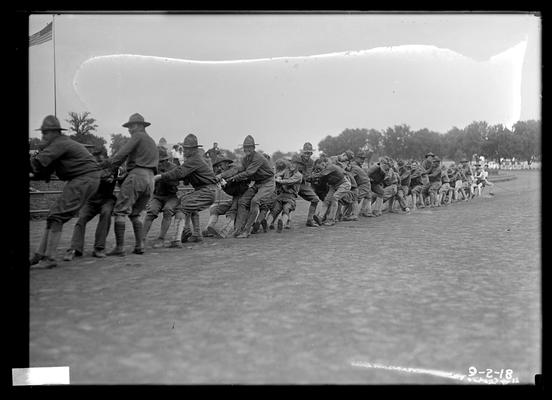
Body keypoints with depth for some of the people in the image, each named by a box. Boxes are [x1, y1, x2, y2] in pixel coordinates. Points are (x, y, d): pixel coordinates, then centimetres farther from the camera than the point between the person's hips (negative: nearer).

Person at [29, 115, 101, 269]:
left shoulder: (60, 144, -14)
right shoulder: (59, 144, 19)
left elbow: (39, 162, -25)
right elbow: (46, 172, 17)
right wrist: (31, 176, 0)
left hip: (85, 180, -10)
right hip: (79, 181, 10)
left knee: (57, 216, -12)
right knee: (54, 215, 9)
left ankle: (49, 259, -11)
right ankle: (40, 255, 11)